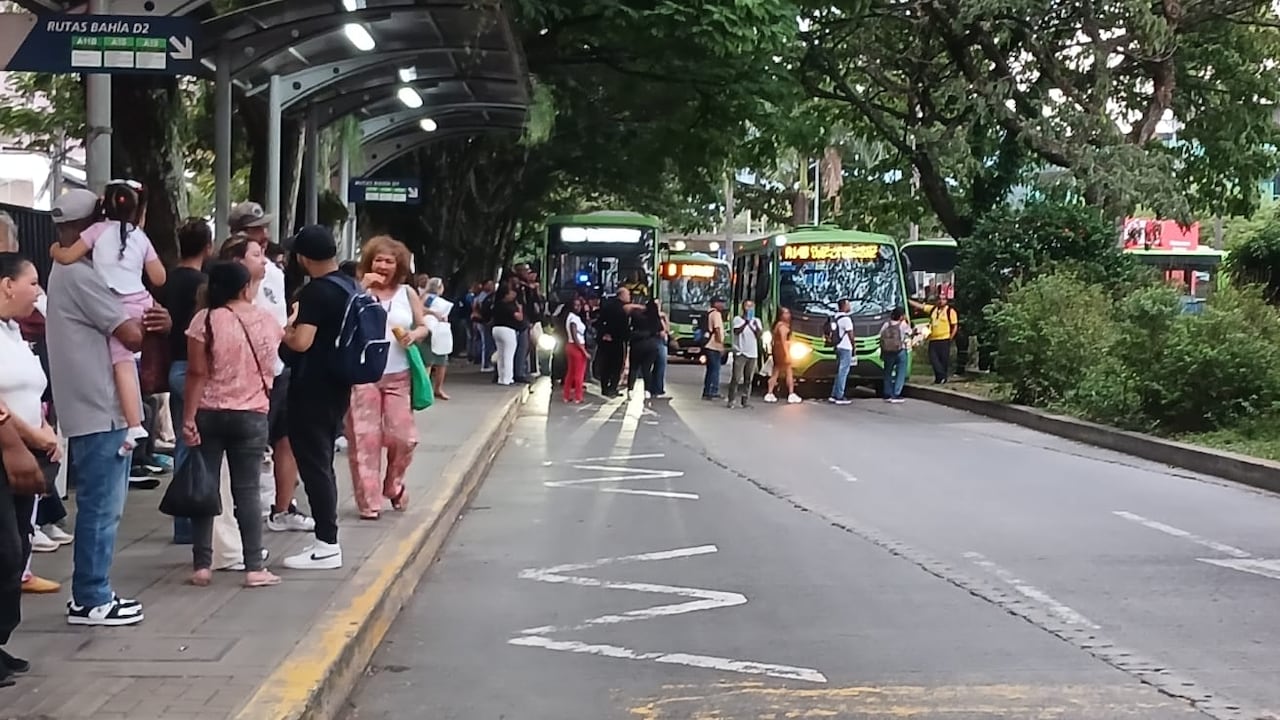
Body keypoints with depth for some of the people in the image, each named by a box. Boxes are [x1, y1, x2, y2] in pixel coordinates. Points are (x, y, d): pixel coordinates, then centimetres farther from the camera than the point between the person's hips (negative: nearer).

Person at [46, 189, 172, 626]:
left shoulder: (68, 272, 17)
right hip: (98, 409, -11)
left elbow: (116, 324, 13)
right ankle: (90, 600, 2)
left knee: (100, 505, 15)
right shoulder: (79, 275, -16)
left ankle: (92, 593, 21)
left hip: (94, 406, 11)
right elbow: (131, 336, -21)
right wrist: (146, 324, 2)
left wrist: (145, 320, -9)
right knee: (101, 506, -5)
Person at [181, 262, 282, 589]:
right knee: (247, 490, 4)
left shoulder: (205, 320, -8)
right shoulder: (266, 320, 3)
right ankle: (254, 568, 3)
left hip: (209, 414, -2)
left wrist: (188, 417, -9)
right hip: (251, 415, 2)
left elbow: (197, 374, -11)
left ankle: (202, 566, 8)